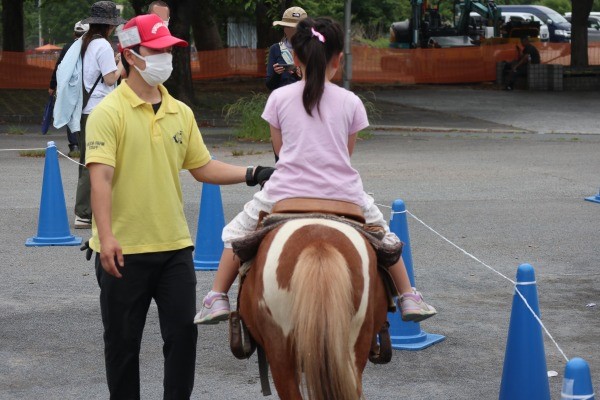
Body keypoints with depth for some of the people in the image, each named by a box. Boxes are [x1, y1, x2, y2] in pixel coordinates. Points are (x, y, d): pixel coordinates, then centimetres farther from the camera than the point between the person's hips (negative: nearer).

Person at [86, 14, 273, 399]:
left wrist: (254, 174, 3)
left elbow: (203, 167, 15)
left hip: (174, 245, 5)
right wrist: (106, 236, -28)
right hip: (124, 250, -5)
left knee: (183, 333, 6)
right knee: (123, 341, 6)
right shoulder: (109, 112, -10)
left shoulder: (181, 112, 8)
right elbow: (100, 177, -18)